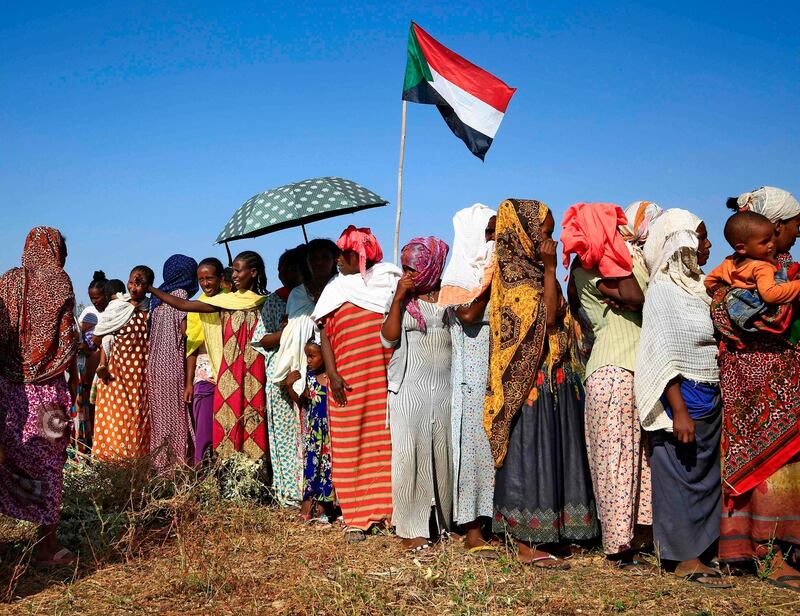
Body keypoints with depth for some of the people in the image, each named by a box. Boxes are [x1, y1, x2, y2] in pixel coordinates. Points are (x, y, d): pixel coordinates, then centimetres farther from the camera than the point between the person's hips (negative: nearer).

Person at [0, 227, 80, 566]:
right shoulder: (59, 282, -3)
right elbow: (67, 339, -6)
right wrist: (73, 384, 2)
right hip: (47, 385, -3)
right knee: (48, 458, 3)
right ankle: (47, 544, 7)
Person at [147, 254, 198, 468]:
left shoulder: (158, 298, 17)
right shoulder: (180, 293, -6)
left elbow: (152, 331, 16)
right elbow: (184, 328, -13)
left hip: (156, 361, 7)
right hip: (173, 362, -7)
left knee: (160, 410, 8)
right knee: (176, 409, -5)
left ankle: (160, 458, 10)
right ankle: (176, 457, -6)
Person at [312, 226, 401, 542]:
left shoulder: (390, 281, 10)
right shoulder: (335, 289, 14)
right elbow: (325, 334, 8)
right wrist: (332, 374, -5)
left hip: (388, 378, -1)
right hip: (350, 380, 1)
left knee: (389, 441, -2)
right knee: (350, 445, 0)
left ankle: (393, 509, 7)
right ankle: (357, 518, 6)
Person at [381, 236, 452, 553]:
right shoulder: (400, 298, 8)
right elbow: (388, 339, -3)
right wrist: (399, 299, -8)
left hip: (446, 385, 1)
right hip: (408, 387, -1)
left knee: (445, 452, 2)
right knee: (410, 453, -6)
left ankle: (445, 520, 17)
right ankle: (412, 529, -1)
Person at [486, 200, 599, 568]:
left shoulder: (533, 272, 15)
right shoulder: (516, 276, -13)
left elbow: (558, 319, 18)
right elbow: (547, 317, -23)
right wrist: (550, 268, -20)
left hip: (553, 382, 9)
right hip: (530, 382, -9)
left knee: (550, 454, 12)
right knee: (530, 454, -5)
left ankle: (543, 534, 21)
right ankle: (526, 545, 1)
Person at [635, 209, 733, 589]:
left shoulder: (694, 285, 14)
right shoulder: (663, 289, -10)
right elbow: (663, 355, -16)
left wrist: (716, 399, 14)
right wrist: (679, 411, -20)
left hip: (710, 398, 8)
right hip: (682, 396, -8)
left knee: (705, 475, 11)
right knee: (682, 474, -2)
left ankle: (700, 550, 21)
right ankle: (686, 558, 6)